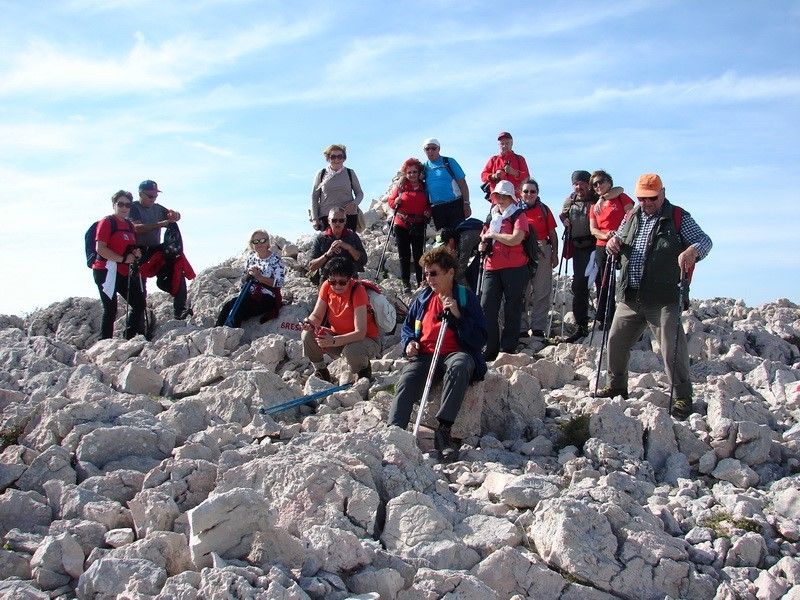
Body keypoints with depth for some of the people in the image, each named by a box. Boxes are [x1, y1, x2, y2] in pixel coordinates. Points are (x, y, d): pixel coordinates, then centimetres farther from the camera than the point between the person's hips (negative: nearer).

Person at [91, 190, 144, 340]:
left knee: (139, 304, 8)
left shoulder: (129, 225, 17)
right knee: (111, 310, -9)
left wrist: (136, 253, 8)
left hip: (124, 273, 8)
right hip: (106, 271, -8)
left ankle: (129, 340, 18)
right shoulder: (107, 222, -7)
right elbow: (100, 248, -17)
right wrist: (123, 259, -19)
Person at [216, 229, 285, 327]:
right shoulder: (250, 258, 12)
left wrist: (259, 277, -20)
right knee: (227, 306, -23)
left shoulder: (276, 260, -6)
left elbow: (279, 283, -14)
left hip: (267, 298, -5)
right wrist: (248, 275, -6)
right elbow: (243, 280, 18)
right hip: (249, 294, 6)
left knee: (237, 311, -27)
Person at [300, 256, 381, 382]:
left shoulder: (357, 291, -25)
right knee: (307, 335, -19)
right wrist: (309, 323, -29)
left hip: (365, 339, -5)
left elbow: (360, 333, -29)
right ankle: (320, 371, 5)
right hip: (337, 336, 5)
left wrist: (333, 341, -42)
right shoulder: (326, 286, -9)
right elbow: (317, 315, -4)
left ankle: (364, 370, -3)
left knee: (351, 351, -38)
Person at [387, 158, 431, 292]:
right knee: (404, 255, 2)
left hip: (418, 226, 1)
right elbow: (390, 201, 6)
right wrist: (396, 201, -15)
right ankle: (406, 282, 9)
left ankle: (420, 281, 9)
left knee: (418, 254, 2)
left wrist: (428, 212, -3)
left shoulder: (424, 187, 7)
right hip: (401, 225, 0)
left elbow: (429, 204, 15)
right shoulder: (400, 185, 3)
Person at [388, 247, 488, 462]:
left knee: (459, 365, -40)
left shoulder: (466, 298, 4)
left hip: (456, 354, -3)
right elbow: (407, 327, 28)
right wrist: (409, 342, 5)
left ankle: (443, 430, -42)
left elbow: (480, 339, -2)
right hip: (424, 356, 3)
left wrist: (457, 316, -14)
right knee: (407, 381, -29)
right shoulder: (423, 299, 16)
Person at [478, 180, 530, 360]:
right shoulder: (491, 216, 18)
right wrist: (483, 245, 6)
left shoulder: (519, 215, -1)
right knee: (487, 308, -4)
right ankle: (489, 349, 1)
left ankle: (508, 349, 6)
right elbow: (483, 238, 30)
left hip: (514, 269, -5)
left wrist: (493, 235, -7)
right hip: (492, 268, 5)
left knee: (512, 310, 0)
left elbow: (515, 239, -17)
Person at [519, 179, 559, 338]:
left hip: (543, 253, 1)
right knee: (522, 292, 2)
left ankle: (538, 328, 8)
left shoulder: (544, 210, 7)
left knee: (542, 292, 2)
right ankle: (521, 328, 8)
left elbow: (552, 234, 8)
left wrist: (555, 254, 2)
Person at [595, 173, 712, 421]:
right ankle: (617, 385, 31)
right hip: (629, 297, 5)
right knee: (616, 341, 12)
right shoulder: (631, 217, 14)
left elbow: (704, 240, -6)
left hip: (663, 299, -5)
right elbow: (618, 241, 24)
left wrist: (692, 251, -29)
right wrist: (612, 243, -1)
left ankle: (683, 397, 4)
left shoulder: (678, 217, -1)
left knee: (672, 348, -7)